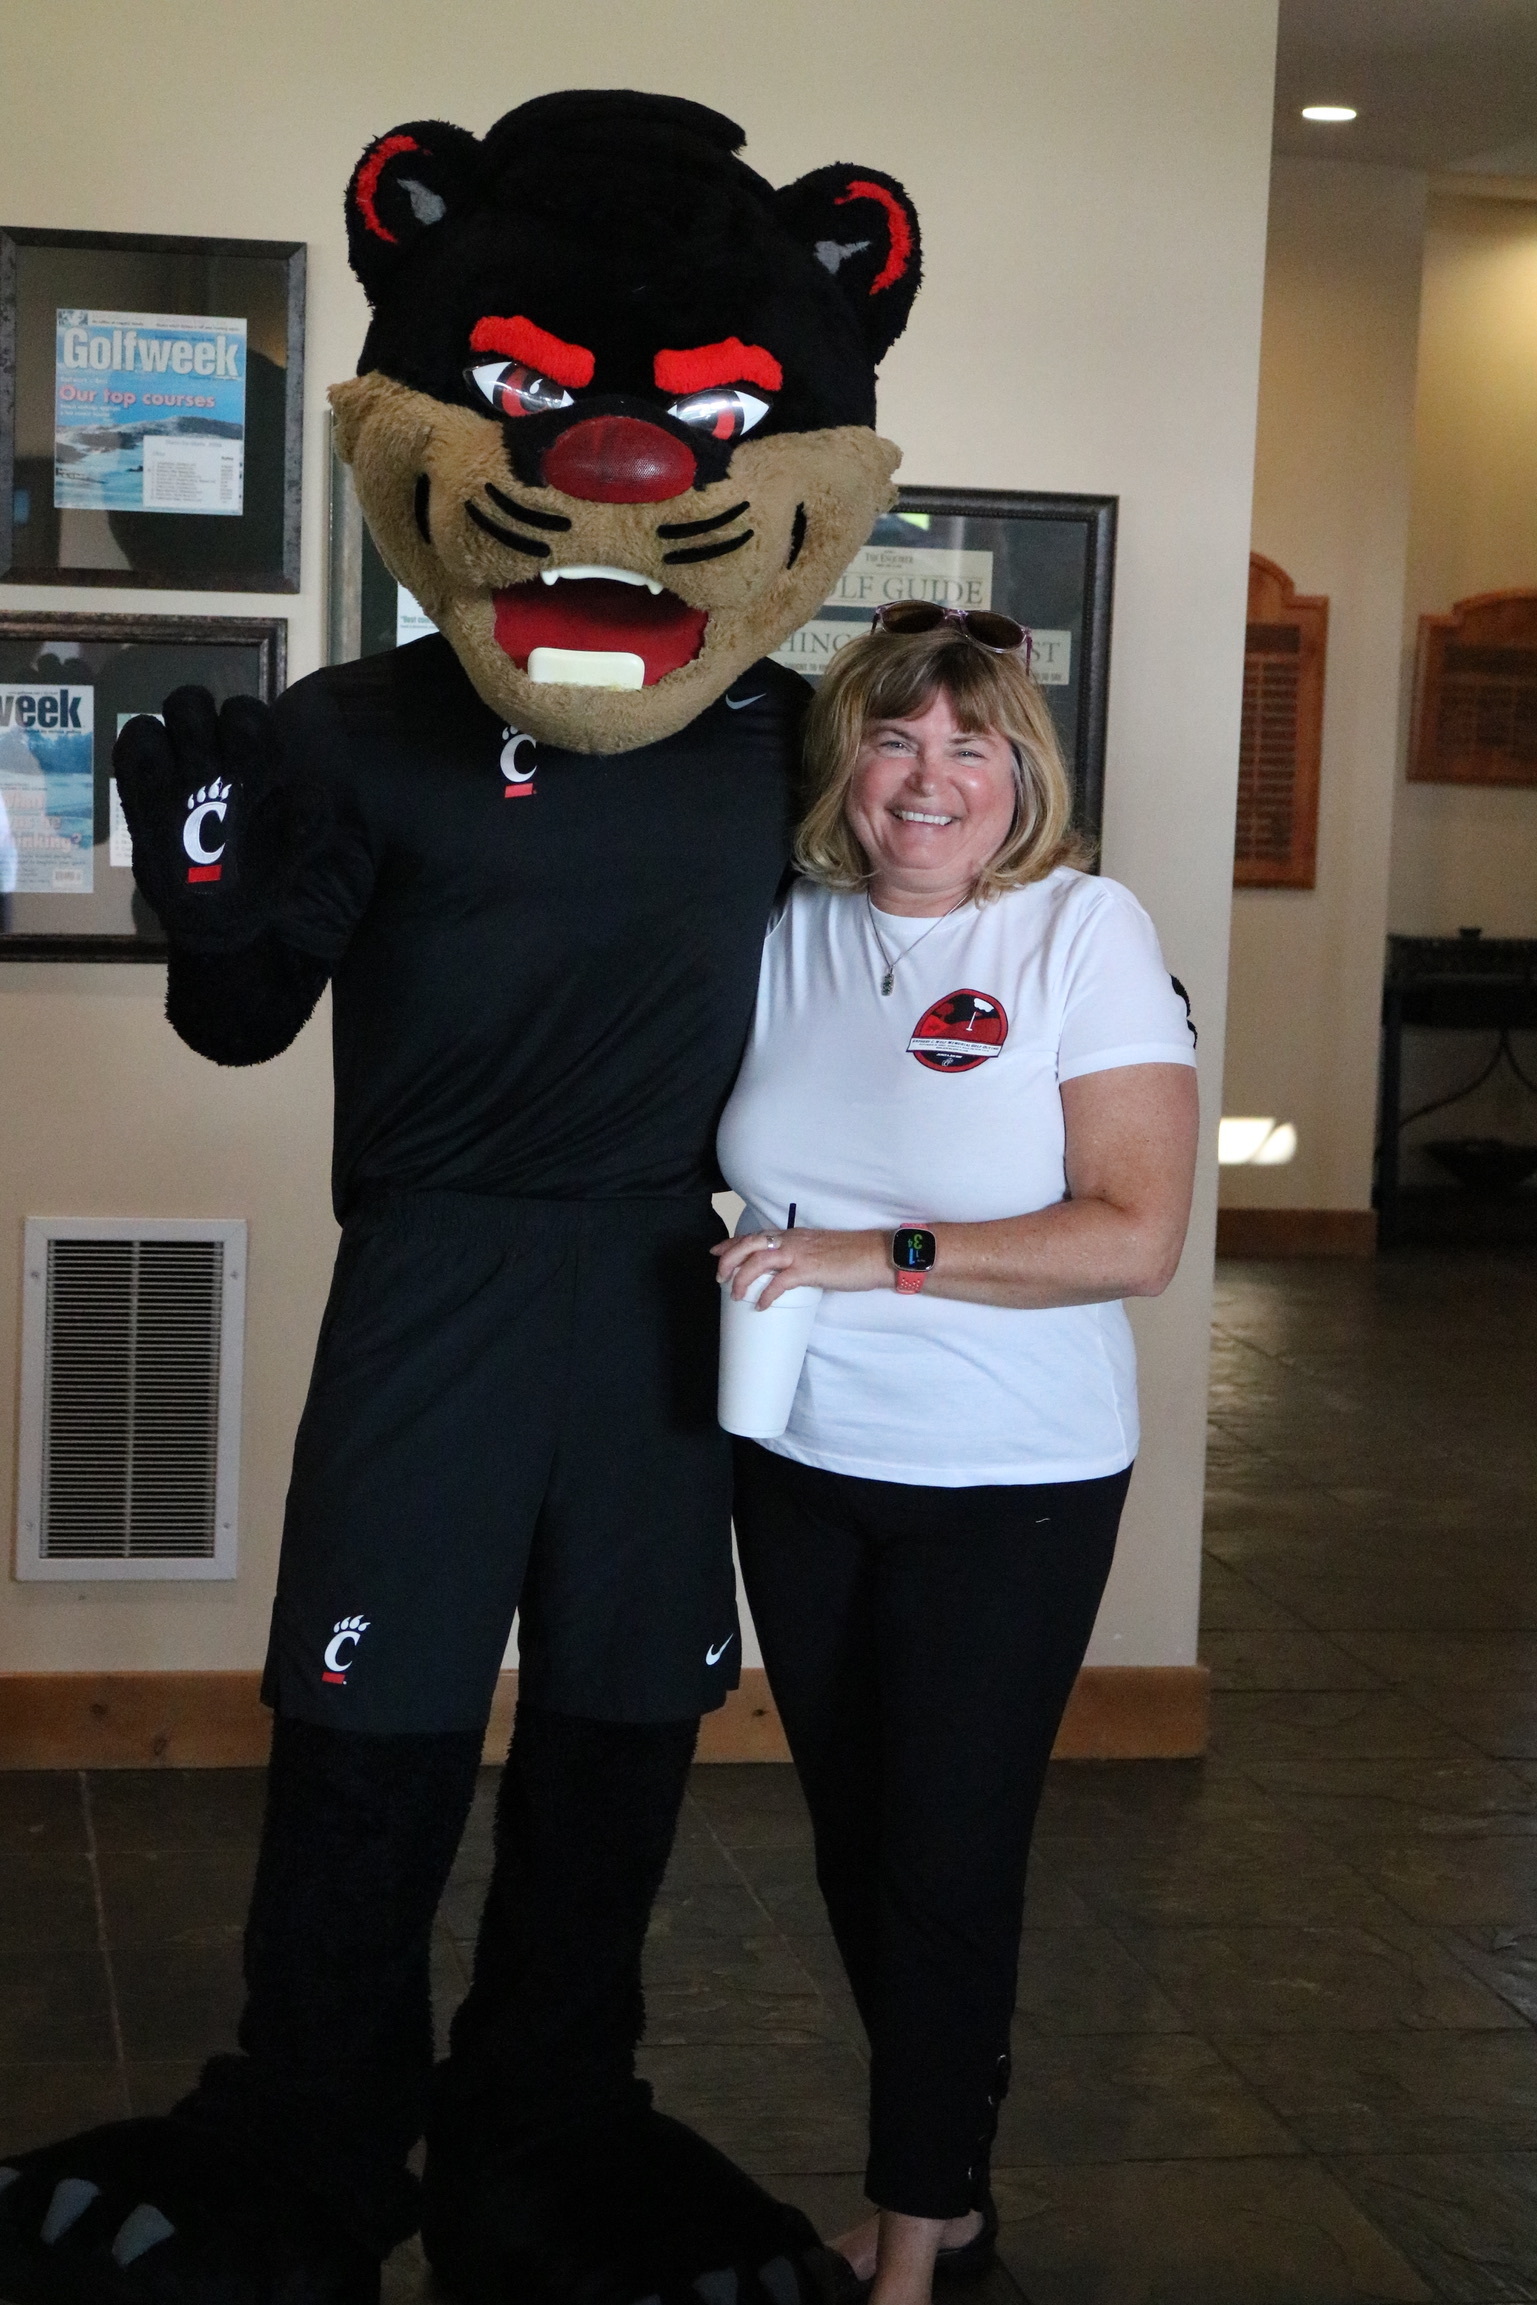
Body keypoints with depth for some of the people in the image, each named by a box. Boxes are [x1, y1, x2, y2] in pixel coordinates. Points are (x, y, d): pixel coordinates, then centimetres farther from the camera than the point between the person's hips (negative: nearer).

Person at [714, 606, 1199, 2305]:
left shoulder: (1086, 932, -11)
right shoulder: (790, 932, 3)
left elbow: (1135, 1236, -18)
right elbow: (725, 1156, 16)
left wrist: (881, 1255, -23)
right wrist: (735, 1269, -5)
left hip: (1009, 1487, -5)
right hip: (800, 1467, 5)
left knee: (946, 1864, 4)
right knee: (853, 1846, 14)